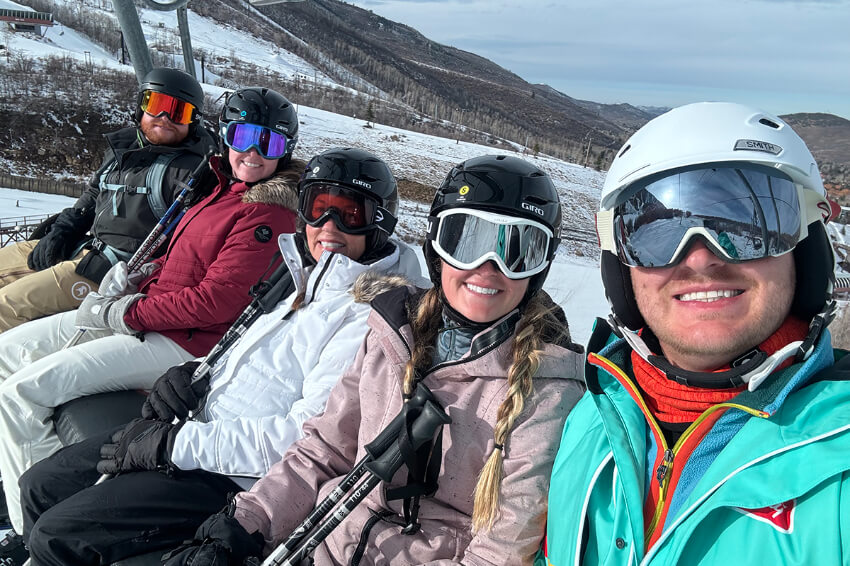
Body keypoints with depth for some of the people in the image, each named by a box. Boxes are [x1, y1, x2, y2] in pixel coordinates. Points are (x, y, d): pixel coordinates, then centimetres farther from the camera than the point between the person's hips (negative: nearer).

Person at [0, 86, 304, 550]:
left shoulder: (271, 213, -16)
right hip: (146, 312, 10)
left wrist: (124, 314, -15)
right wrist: (130, 292, 2)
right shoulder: (222, 190, 12)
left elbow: (216, 300, -23)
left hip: (183, 342, -10)